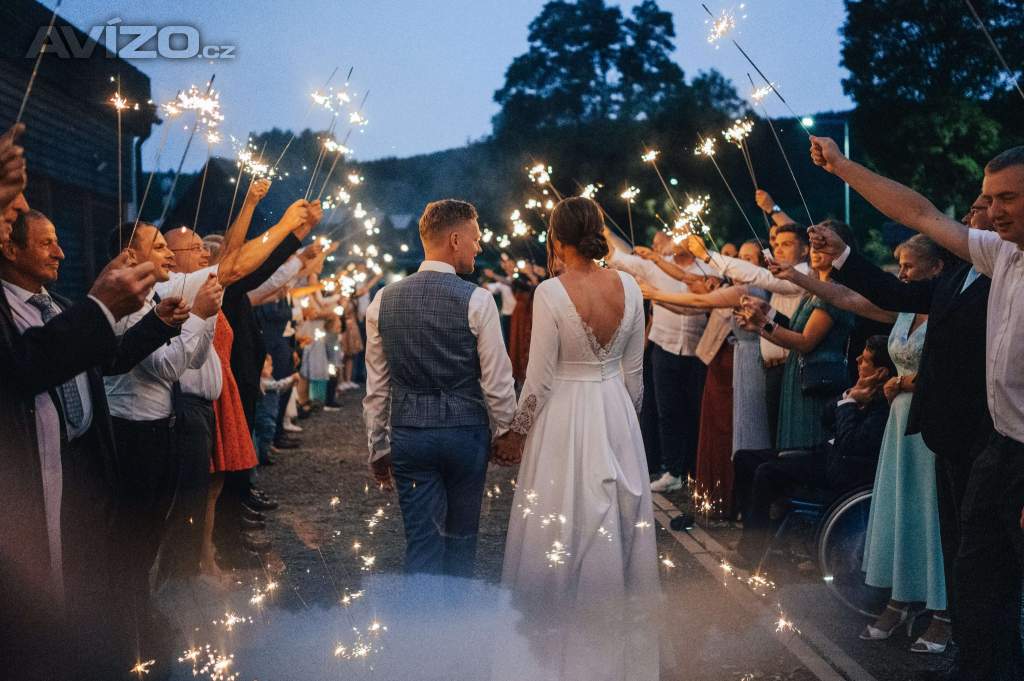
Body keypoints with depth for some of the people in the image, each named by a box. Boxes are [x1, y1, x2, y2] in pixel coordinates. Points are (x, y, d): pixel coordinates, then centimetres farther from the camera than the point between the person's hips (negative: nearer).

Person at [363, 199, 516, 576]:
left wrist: (378, 448, 14)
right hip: (466, 431, -2)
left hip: (407, 433, 2)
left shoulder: (384, 300, 1)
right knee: (461, 538, 17)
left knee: (422, 542, 7)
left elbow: (376, 388, 5)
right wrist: (504, 432, 8)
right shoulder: (476, 300, -11)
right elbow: (497, 383, -8)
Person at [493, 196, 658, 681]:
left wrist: (518, 433, 0)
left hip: (565, 418, -5)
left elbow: (540, 378, -13)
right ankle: (619, 635, 33)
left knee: (564, 528, 8)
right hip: (617, 416, 5)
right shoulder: (628, 287, -4)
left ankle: (567, 642, 21)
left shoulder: (551, 292, -18)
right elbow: (634, 370, 4)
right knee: (617, 523, 17)